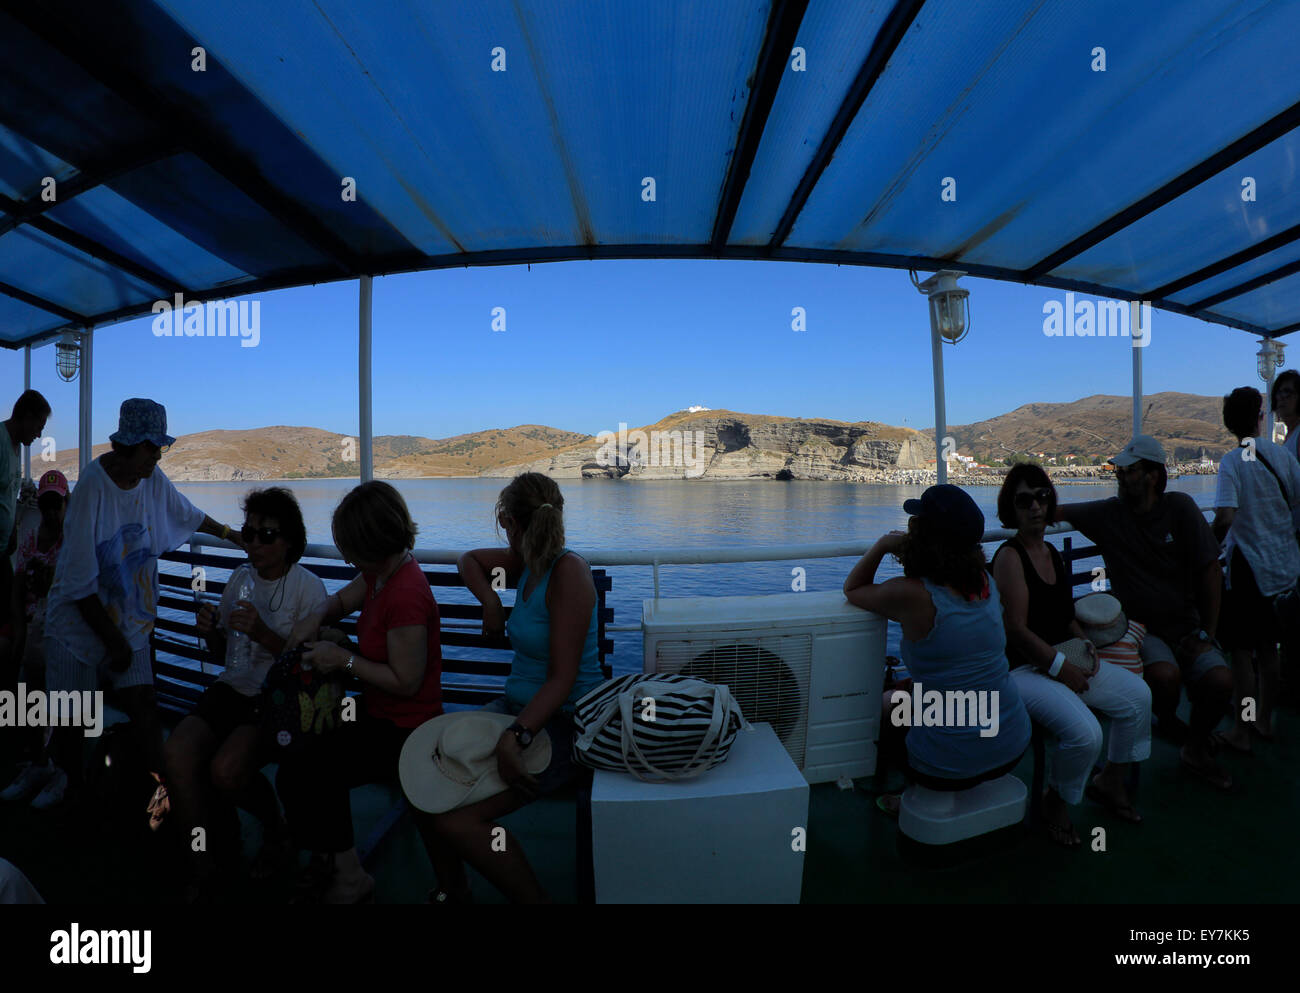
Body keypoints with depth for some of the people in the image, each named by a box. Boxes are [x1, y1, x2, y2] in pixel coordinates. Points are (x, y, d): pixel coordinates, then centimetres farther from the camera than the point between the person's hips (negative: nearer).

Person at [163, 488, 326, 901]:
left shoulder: (308, 587, -8)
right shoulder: (239, 579, 10)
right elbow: (224, 653, 19)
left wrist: (264, 634, -27)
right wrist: (210, 632, -3)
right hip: (233, 689, 6)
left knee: (226, 769, -26)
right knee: (175, 755, -20)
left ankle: (275, 829, 8)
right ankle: (202, 870, 0)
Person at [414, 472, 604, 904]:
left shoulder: (568, 570, -20)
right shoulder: (528, 563, 4)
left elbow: (562, 679, -22)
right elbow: (469, 559, 24)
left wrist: (515, 738, -32)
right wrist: (490, 600, 5)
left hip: (561, 723, -8)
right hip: (516, 706, 8)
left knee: (455, 819, -20)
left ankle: (534, 898, 2)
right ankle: (452, 891, 19)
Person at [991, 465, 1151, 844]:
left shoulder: (1052, 553, 13)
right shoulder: (1009, 556, -15)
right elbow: (1017, 630, -19)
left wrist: (1084, 643, 4)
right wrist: (1060, 666, -17)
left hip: (1065, 659, 9)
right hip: (1024, 668, -9)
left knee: (1138, 695, 3)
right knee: (1085, 732, -25)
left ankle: (1109, 782, 23)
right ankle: (1055, 802, 5)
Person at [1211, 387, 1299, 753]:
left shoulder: (1231, 462, -15)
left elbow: (1224, 518, -24)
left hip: (1249, 565, -5)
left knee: (1242, 652, 3)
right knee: (1269, 649, 17)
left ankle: (1241, 733, 10)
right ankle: (1264, 720, 30)